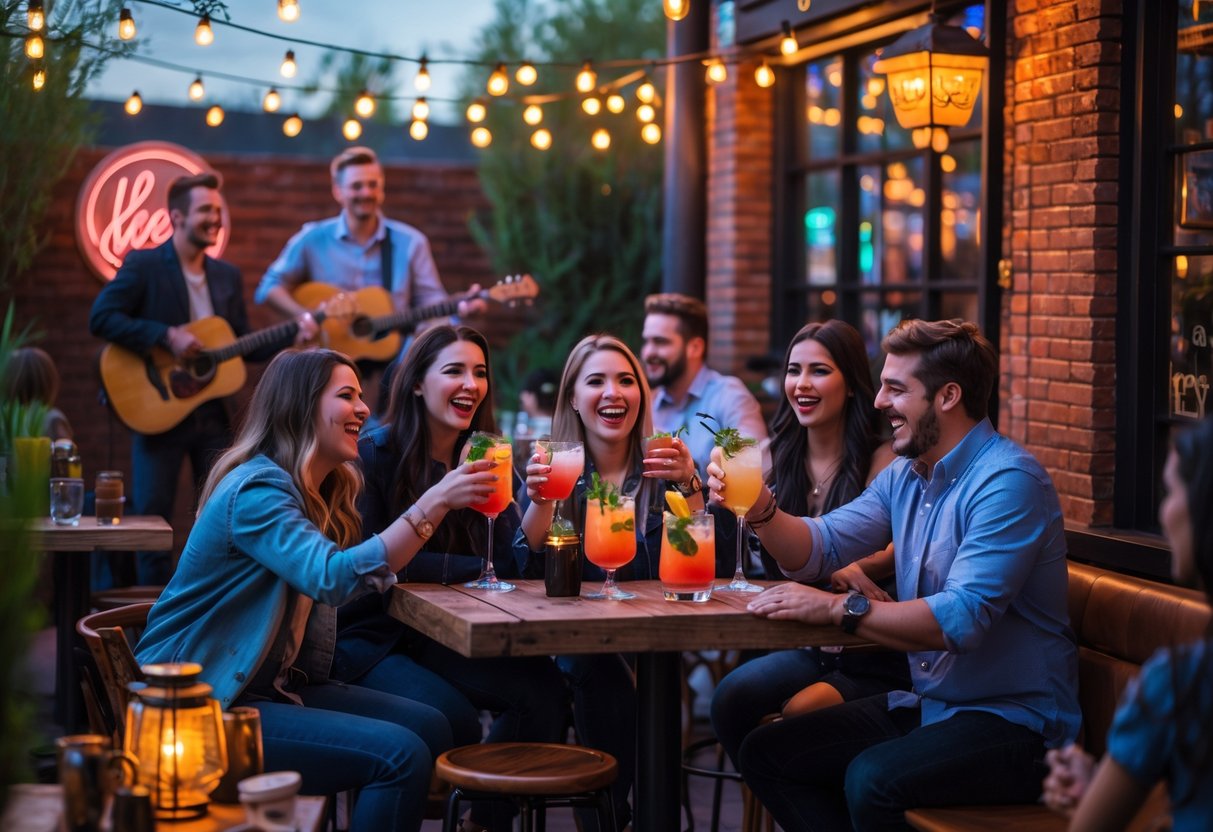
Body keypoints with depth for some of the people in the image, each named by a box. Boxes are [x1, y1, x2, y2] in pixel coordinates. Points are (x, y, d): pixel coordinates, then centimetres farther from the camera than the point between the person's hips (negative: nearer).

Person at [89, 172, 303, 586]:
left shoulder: (228, 276, 12)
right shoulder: (144, 265, -6)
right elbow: (101, 318, -16)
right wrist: (167, 336, -22)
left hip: (212, 412, 5)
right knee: (151, 516, -2)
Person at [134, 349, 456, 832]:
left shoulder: (316, 495, 12)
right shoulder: (257, 490, -19)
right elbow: (333, 579, -34)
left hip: (270, 689, 10)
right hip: (201, 712, -10)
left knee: (428, 728, -1)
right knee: (401, 755, -19)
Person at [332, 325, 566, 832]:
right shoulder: (375, 456, -9)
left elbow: (510, 567, -3)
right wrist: (434, 503, -18)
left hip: (442, 637, 6)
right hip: (367, 638, -6)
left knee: (543, 690, -19)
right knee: (452, 719, -30)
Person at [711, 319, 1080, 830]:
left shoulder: (1008, 481, -19)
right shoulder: (904, 476, 10)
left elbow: (963, 618, -29)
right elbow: (818, 550, 11)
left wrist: (837, 608, -28)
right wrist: (759, 507, -8)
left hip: (1012, 721, -9)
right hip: (926, 704, 9)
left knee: (872, 780, -33)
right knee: (764, 752, 2)